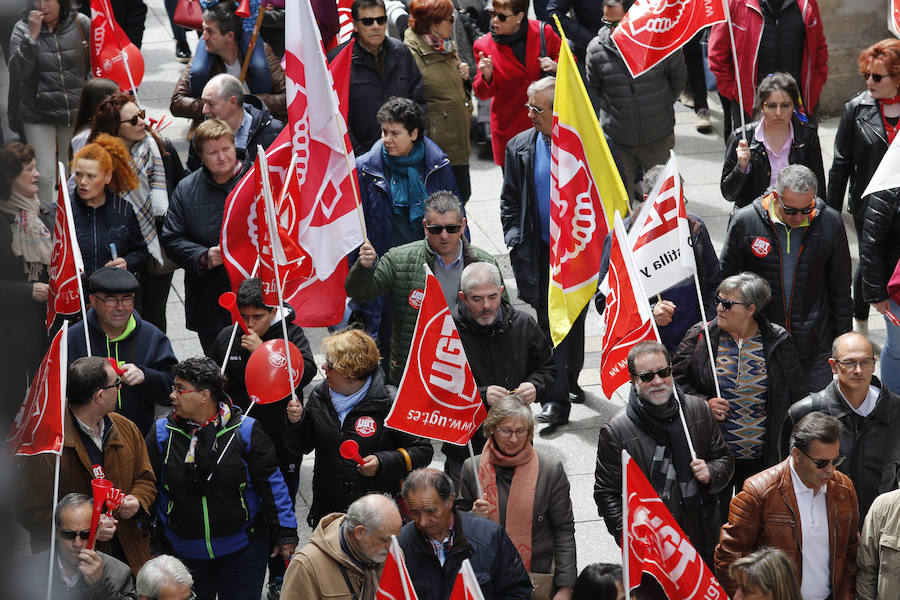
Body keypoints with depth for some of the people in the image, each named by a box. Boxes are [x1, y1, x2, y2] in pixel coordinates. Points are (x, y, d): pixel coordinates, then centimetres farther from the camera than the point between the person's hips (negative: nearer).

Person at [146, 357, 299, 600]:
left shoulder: (245, 431, -8)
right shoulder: (163, 432, -3)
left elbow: (271, 484, -3)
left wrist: (285, 534, -2)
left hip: (242, 551, -2)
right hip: (182, 551, 2)